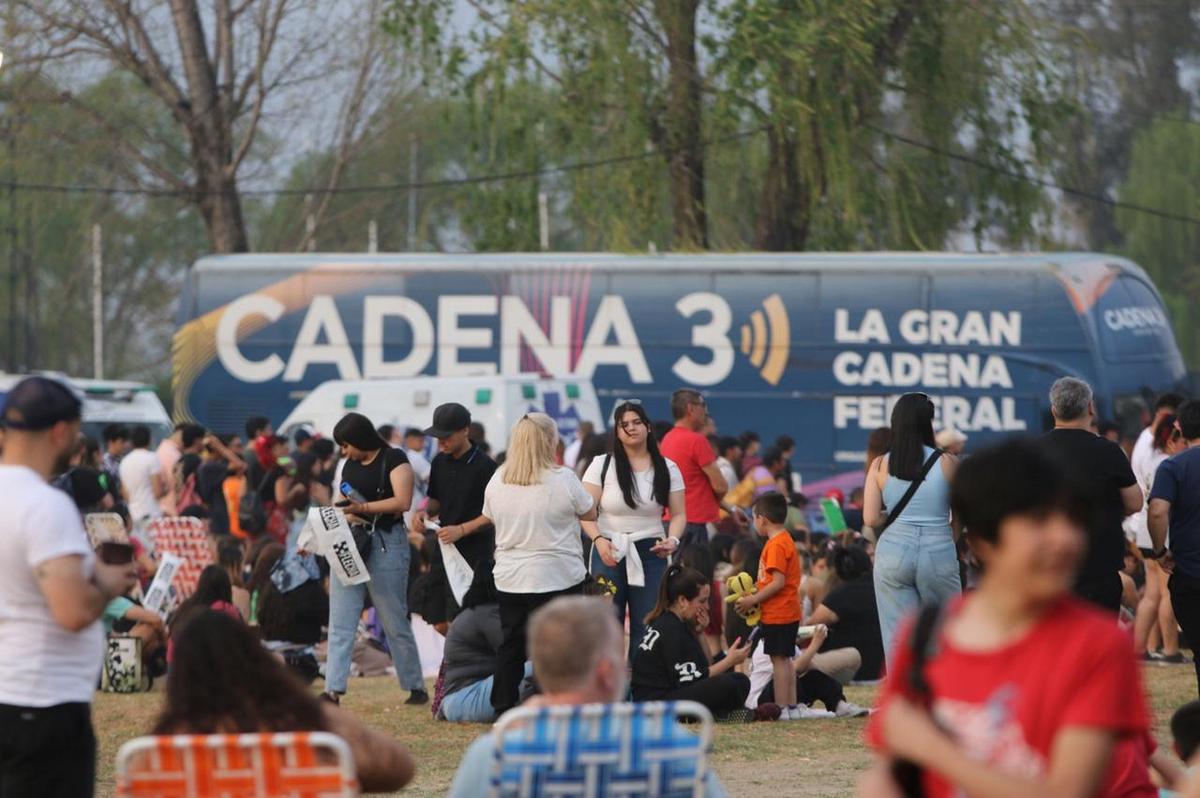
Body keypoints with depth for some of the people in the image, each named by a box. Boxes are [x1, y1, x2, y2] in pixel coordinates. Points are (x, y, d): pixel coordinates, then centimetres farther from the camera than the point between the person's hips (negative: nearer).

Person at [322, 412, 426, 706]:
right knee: (340, 623, -3)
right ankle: (333, 690, -6)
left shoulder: (394, 460, -6)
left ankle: (416, 688, 13)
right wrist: (346, 514, -1)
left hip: (385, 544, -7)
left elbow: (402, 502, -17)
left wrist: (363, 508, -24)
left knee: (395, 623, 0)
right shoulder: (350, 465, 16)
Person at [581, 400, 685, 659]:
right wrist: (599, 540, -20)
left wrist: (672, 540, -13)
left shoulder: (667, 469, 6)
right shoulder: (602, 465, 1)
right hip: (609, 553, -1)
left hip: (650, 553, 1)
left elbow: (678, 514, 7)